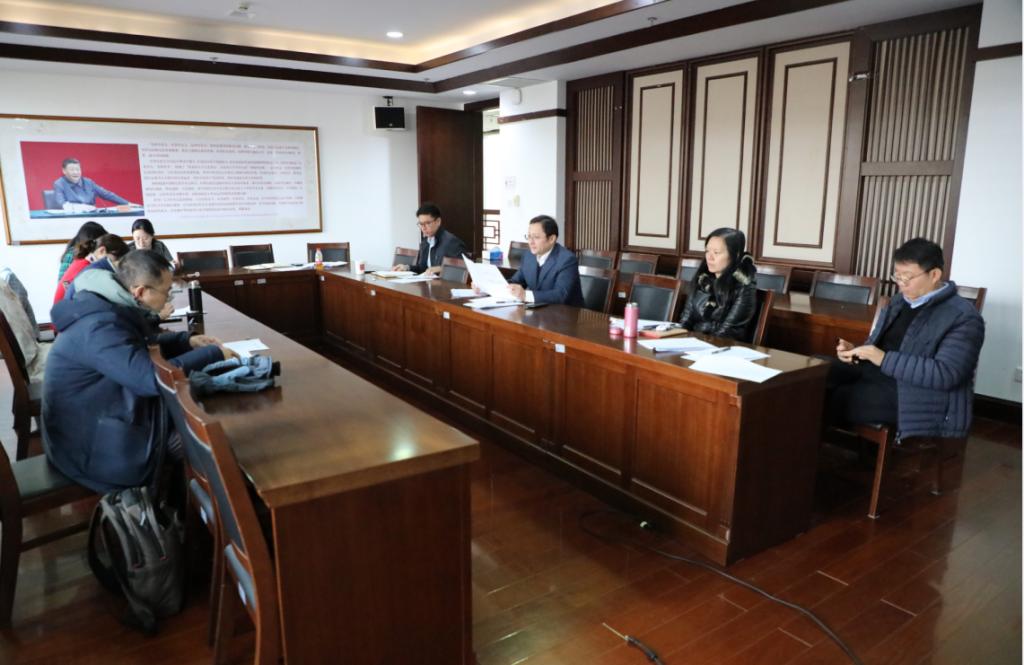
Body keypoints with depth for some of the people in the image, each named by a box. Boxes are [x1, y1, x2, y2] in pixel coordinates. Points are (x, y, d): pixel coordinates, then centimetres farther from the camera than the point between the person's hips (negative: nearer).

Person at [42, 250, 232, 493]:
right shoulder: (99, 325, -29)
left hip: (95, 426, 9)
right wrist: (213, 354, -24)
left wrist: (186, 341, 4)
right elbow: (152, 378, -35)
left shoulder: (107, 307, 2)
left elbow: (141, 347, 19)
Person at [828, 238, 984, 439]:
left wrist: (884, 359, -25)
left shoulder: (964, 317, -9)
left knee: (829, 399, -24)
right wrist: (855, 351, -2)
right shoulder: (899, 300, 15)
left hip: (916, 399, -8)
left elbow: (945, 375, -21)